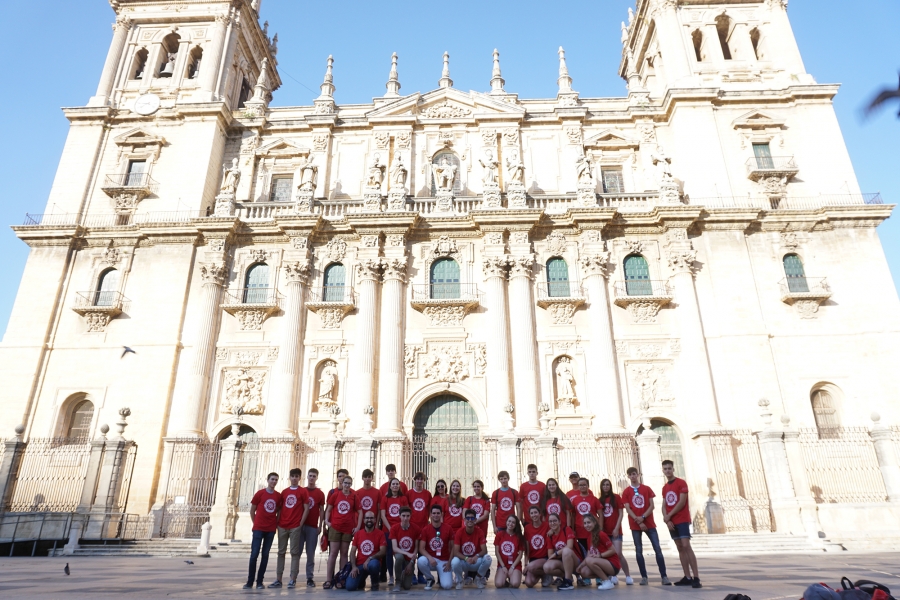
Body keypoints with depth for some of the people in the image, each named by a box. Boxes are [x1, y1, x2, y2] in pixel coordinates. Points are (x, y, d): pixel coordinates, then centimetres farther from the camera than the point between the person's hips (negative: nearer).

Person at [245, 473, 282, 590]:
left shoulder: (279, 496, 3)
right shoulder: (260, 493, -3)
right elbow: (252, 510, 4)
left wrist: (277, 523, 4)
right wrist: (255, 523, 4)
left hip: (271, 529, 2)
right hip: (258, 528, -2)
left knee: (265, 554, 6)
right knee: (254, 554, -3)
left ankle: (260, 582, 12)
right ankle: (250, 581, 7)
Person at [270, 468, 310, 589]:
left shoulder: (303, 491, -1)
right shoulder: (284, 492, 12)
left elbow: (306, 509, -3)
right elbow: (280, 508, 14)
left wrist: (301, 524, -8)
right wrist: (277, 522, 4)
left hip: (295, 527, -4)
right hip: (282, 526, 4)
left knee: (294, 553, -1)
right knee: (281, 552, 8)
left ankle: (293, 580, 3)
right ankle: (278, 580, 14)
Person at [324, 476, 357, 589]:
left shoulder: (354, 497, 2)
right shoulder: (335, 495, 2)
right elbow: (328, 509, 9)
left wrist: (357, 527, -1)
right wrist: (326, 521, -4)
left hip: (348, 529, 1)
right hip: (335, 527, 0)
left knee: (344, 553, 6)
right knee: (333, 553, -1)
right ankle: (329, 580, 1)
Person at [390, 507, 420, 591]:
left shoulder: (416, 529, -12)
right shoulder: (394, 528, -14)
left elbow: (416, 548, -5)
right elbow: (394, 548, -19)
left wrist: (411, 563, -11)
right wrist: (407, 554, -33)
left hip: (410, 559, 1)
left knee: (407, 586, -10)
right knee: (399, 557, -38)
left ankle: (405, 575, 26)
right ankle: (398, 582, -15)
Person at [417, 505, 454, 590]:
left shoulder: (448, 529, -4)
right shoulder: (425, 529, -5)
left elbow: (452, 547, 4)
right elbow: (421, 548, -9)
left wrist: (449, 562, -5)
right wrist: (430, 558, -25)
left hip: (444, 561, -1)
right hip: (430, 559, 1)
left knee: (447, 585, -21)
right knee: (421, 560, -34)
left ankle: (441, 576, 16)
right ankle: (429, 579, -3)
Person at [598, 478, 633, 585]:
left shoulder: (616, 497, 1)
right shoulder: (599, 500, 8)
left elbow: (621, 513, -2)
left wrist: (617, 528, -9)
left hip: (615, 531, -3)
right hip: (604, 531, 3)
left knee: (618, 554, -11)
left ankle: (628, 576, 0)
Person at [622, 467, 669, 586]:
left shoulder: (647, 489, 6)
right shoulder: (626, 492, 3)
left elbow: (651, 506, 0)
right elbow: (628, 509, -4)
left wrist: (643, 517, -13)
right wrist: (638, 521, -14)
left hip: (649, 523, 1)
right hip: (635, 525, 0)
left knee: (657, 549, -4)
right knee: (639, 551, 2)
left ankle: (664, 576, -1)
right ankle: (644, 577, 9)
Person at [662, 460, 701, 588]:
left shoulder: (681, 483, -6)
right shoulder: (664, 488, 14)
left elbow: (682, 502, -13)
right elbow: (664, 506, 10)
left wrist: (668, 516, -11)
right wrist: (667, 520, -7)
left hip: (683, 520, -6)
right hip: (671, 522, 6)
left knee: (686, 546, -14)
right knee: (680, 548, 6)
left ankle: (696, 577, -13)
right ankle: (687, 577, 8)